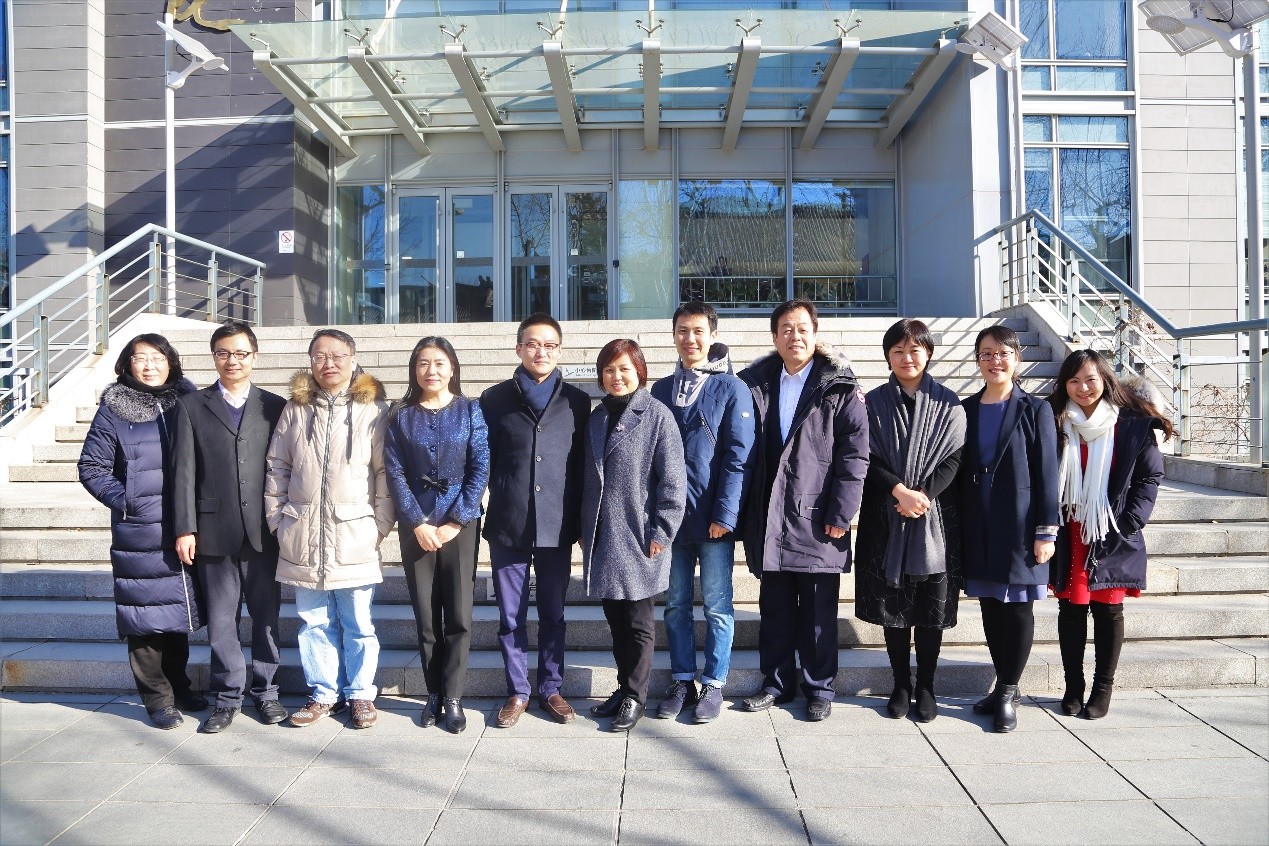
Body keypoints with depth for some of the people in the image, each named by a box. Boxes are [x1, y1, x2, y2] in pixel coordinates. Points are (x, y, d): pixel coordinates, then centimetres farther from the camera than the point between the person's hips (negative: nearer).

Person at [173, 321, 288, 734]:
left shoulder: (275, 406, 7)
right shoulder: (192, 406, 7)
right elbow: (185, 472, 1)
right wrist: (185, 528, -5)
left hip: (264, 531, 0)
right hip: (214, 530, 0)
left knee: (266, 616, 8)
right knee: (221, 620, 7)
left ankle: (265, 691, 22)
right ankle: (227, 697, 20)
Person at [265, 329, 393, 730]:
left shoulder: (373, 410, -2)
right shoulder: (295, 409, 8)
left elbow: (385, 472, -2)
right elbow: (277, 468, 11)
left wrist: (382, 525, -5)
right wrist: (277, 519, 7)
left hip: (355, 536, -3)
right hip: (303, 538, 3)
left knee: (358, 624, 5)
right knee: (314, 622, 11)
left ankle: (361, 694, 21)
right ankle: (322, 694, 25)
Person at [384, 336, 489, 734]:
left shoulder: (470, 411, 1)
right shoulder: (401, 417, 4)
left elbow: (480, 469, -4)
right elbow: (395, 474, 0)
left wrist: (455, 522, -10)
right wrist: (418, 524, -9)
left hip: (460, 525, -1)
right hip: (416, 526, 1)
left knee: (459, 615, -1)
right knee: (426, 615, 6)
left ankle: (453, 697, 9)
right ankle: (434, 693, 17)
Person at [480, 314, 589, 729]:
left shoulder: (576, 401, 5)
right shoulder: (495, 399, 4)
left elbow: (582, 463, 6)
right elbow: (485, 461, 6)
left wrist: (580, 520, 4)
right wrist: (503, 500, 3)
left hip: (557, 526, 0)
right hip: (507, 525, 0)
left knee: (553, 613, 11)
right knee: (511, 615, 8)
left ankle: (551, 688, 25)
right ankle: (517, 692, 22)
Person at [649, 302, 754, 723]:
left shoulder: (732, 389, -3)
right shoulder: (661, 390, 10)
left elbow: (738, 457, -8)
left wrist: (724, 514, -15)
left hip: (714, 518, -4)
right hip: (671, 515, 4)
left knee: (717, 605, 5)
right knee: (676, 604, 11)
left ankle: (713, 684, 18)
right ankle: (682, 681, 23)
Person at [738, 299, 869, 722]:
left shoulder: (840, 387, -2)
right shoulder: (755, 384, 8)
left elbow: (855, 454, -7)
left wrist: (840, 515, -12)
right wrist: (742, 512, 1)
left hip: (817, 521, -3)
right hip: (769, 520, 3)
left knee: (818, 613, 7)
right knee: (775, 609, 13)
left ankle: (819, 688, 21)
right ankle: (777, 683, 26)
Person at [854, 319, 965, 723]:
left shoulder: (948, 403, 5)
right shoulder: (874, 402, 5)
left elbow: (954, 458, -1)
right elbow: (868, 459, -1)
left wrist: (924, 494, -15)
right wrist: (899, 491, -16)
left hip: (936, 517, 0)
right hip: (887, 517, 0)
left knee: (932, 607, 4)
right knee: (893, 604, 5)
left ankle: (926, 687, 17)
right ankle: (901, 685, 18)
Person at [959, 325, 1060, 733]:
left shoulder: (1035, 410, -3)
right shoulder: (965, 409, 7)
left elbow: (1047, 473, -6)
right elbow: (959, 471, 9)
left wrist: (1046, 531, -9)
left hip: (1019, 525, -3)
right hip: (978, 527, 4)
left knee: (1017, 609, 2)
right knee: (990, 608, 10)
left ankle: (1007, 694, 13)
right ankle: (1004, 687, 23)